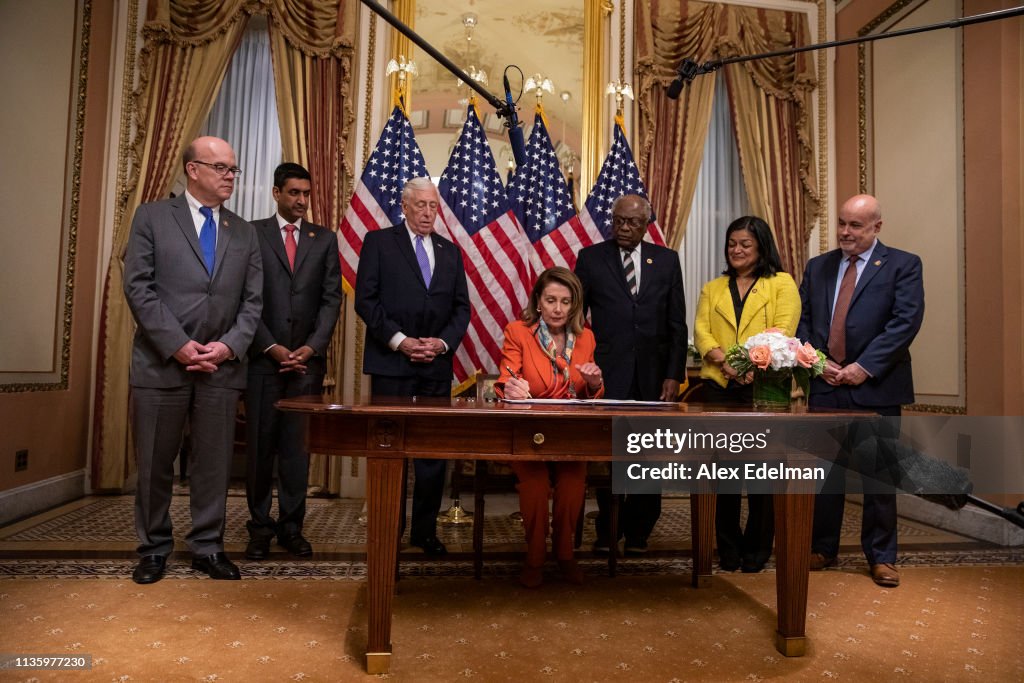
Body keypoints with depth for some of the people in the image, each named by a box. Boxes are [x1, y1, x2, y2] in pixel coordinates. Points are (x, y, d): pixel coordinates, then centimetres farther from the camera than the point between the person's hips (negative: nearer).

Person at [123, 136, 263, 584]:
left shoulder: (244, 233, 13)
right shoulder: (152, 217, 4)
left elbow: (253, 301, 8)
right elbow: (138, 287, -5)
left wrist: (229, 346, -8)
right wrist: (178, 345, -13)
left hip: (222, 366, 3)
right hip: (162, 362, -2)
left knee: (215, 462, 7)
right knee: (155, 463, 8)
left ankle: (208, 547, 20)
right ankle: (154, 548, 24)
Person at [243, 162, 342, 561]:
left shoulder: (324, 239, 11)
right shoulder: (252, 234, 5)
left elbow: (331, 299, 5)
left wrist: (312, 347, -6)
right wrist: (271, 347, -8)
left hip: (307, 358, 1)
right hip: (263, 356, -1)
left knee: (298, 444, 4)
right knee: (260, 443, 4)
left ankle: (291, 525, 13)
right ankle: (260, 526, 15)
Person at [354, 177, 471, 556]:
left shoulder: (450, 251, 16)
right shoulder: (379, 242, 4)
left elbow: (461, 307, 12)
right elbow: (365, 299, -4)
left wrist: (443, 342, -5)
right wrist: (399, 340, -12)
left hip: (437, 365, 4)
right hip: (391, 362, -3)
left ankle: (425, 530, 17)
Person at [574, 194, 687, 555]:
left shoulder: (666, 260, 9)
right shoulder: (590, 258, 4)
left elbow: (677, 323, 7)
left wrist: (674, 375, 0)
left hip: (653, 376, 2)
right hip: (607, 375, -1)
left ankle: (637, 534, 20)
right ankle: (607, 532, 19)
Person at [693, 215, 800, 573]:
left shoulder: (782, 284, 7)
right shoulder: (712, 288, 17)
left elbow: (784, 331, -6)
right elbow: (701, 332, 4)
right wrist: (724, 361, -15)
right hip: (719, 386, 3)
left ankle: (757, 549, 17)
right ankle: (728, 548, 19)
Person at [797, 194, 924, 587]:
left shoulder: (902, 265, 1)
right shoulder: (817, 267, 12)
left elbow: (906, 321, -10)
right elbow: (803, 320, 9)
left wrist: (864, 367, -16)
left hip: (876, 387, -3)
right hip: (826, 386, 3)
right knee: (824, 472, 8)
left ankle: (881, 556, 20)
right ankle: (822, 548, 22)